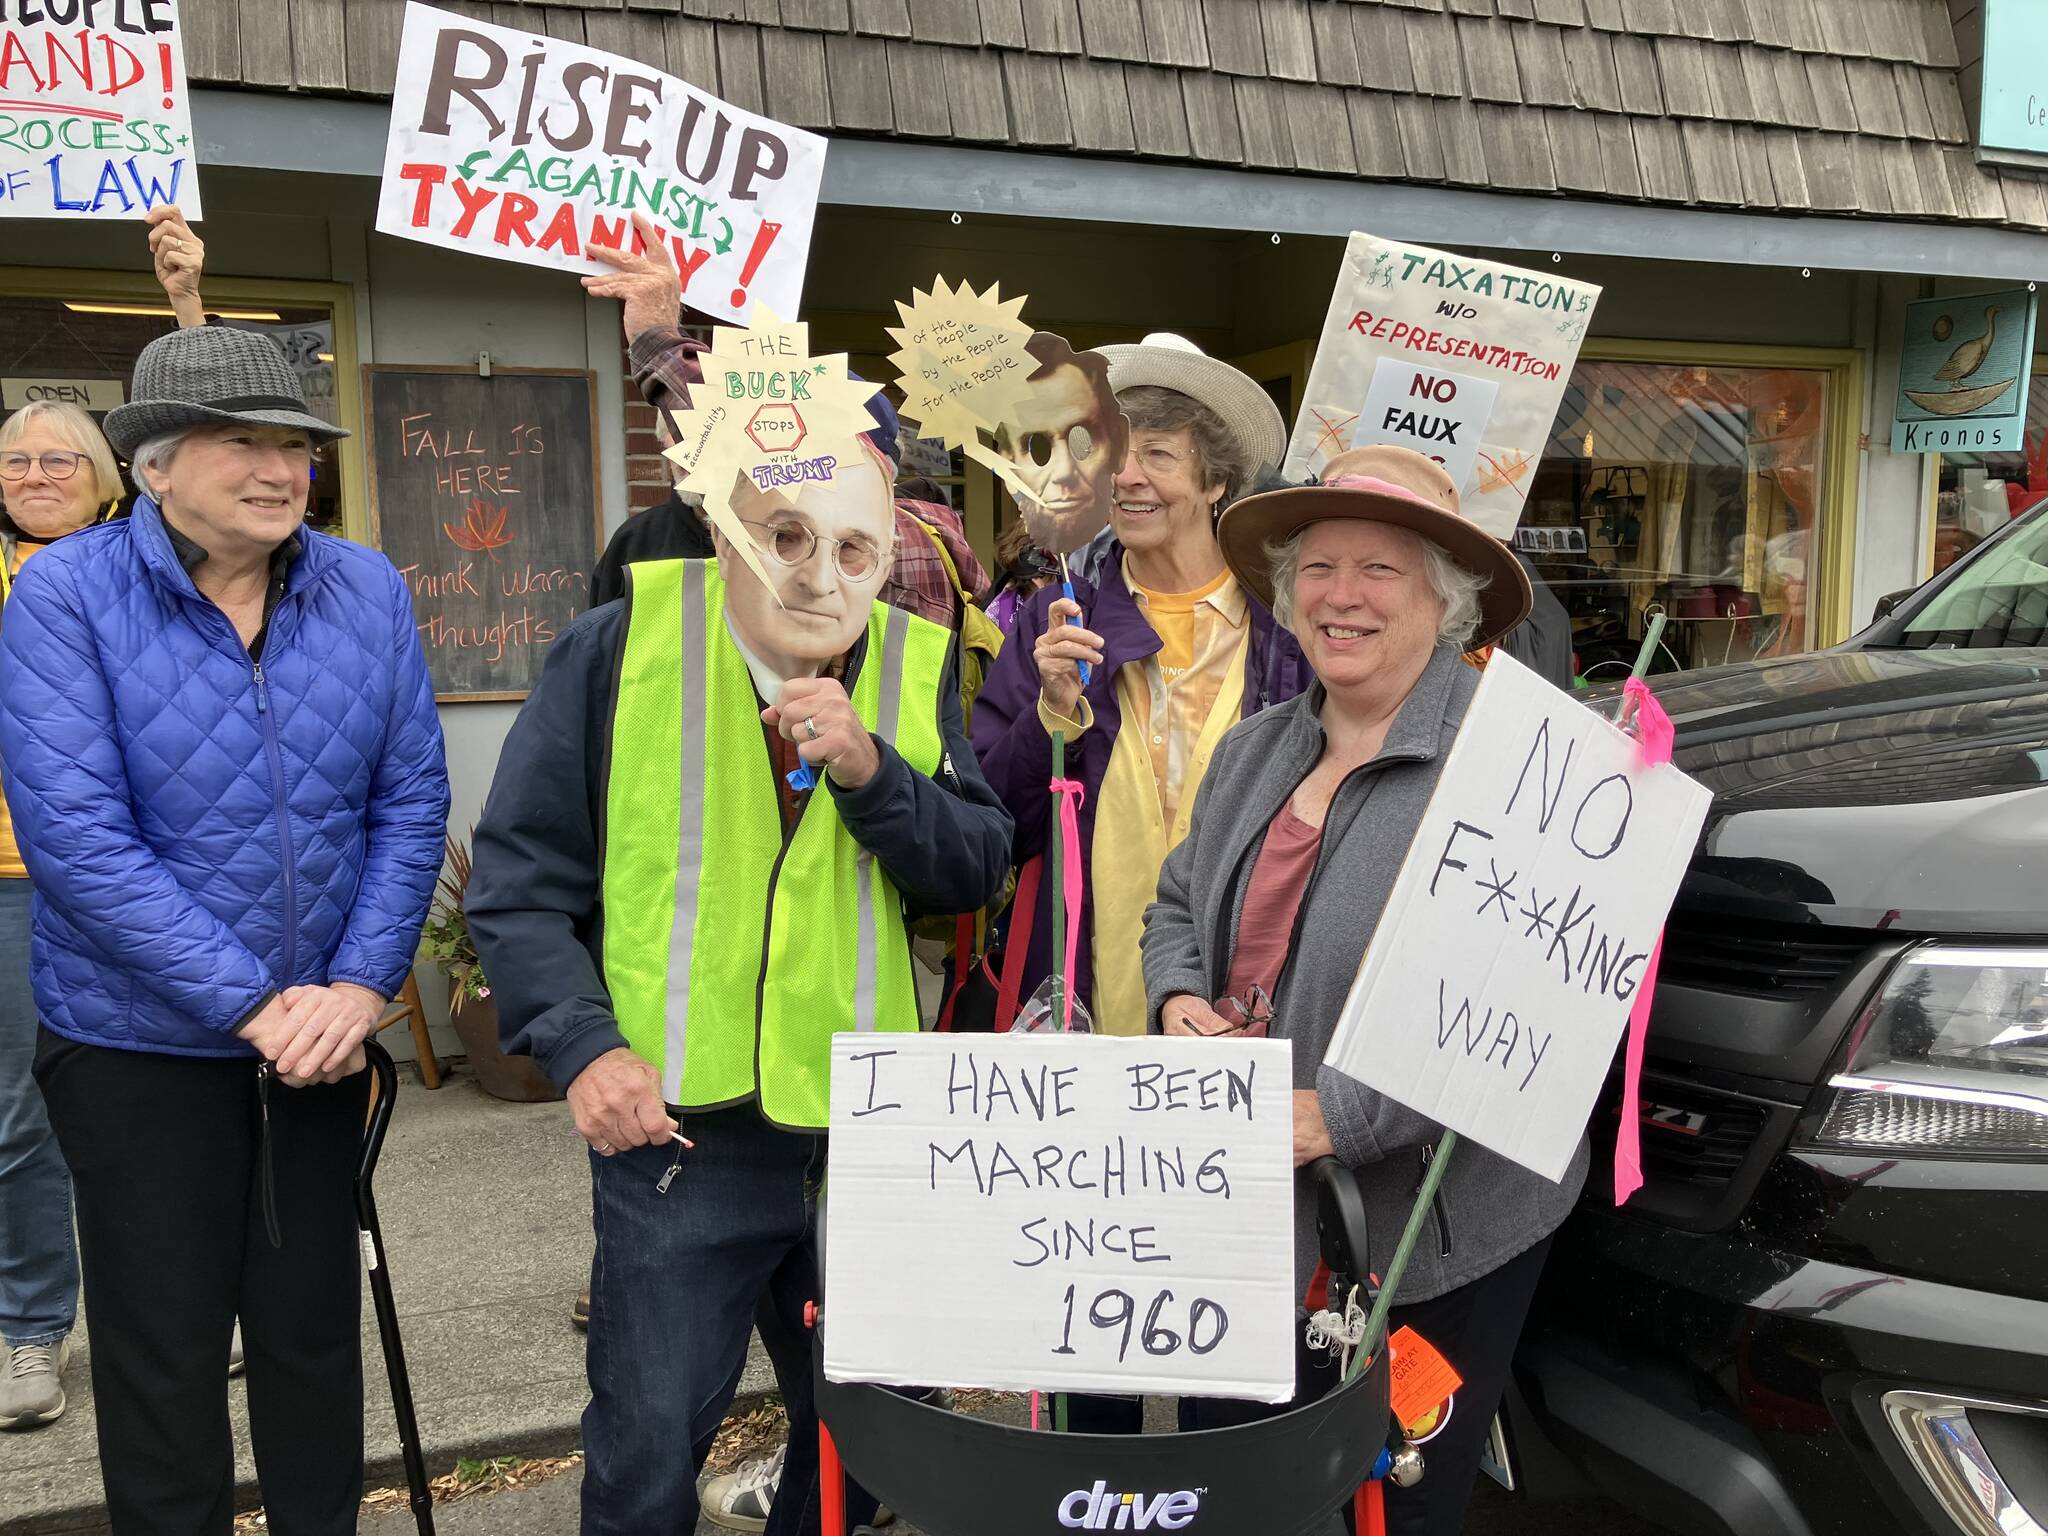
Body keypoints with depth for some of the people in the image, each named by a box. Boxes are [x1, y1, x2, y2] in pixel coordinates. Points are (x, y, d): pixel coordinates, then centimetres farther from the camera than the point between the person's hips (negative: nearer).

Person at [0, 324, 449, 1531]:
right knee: (165, 1362, 11)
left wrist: (362, 986, -13)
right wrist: (251, 1004, -20)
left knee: (317, 1339, 17)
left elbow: (412, 802, -3)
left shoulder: (368, 591, -3)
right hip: (138, 1043, -3)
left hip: (323, 1034, 3)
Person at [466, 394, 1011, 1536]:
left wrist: (871, 773, -19)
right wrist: (580, 1044, -15)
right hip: (675, 1126, -2)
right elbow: (520, 875, -4)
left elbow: (978, 869, -4)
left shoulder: (916, 667, 1)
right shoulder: (621, 647, -6)